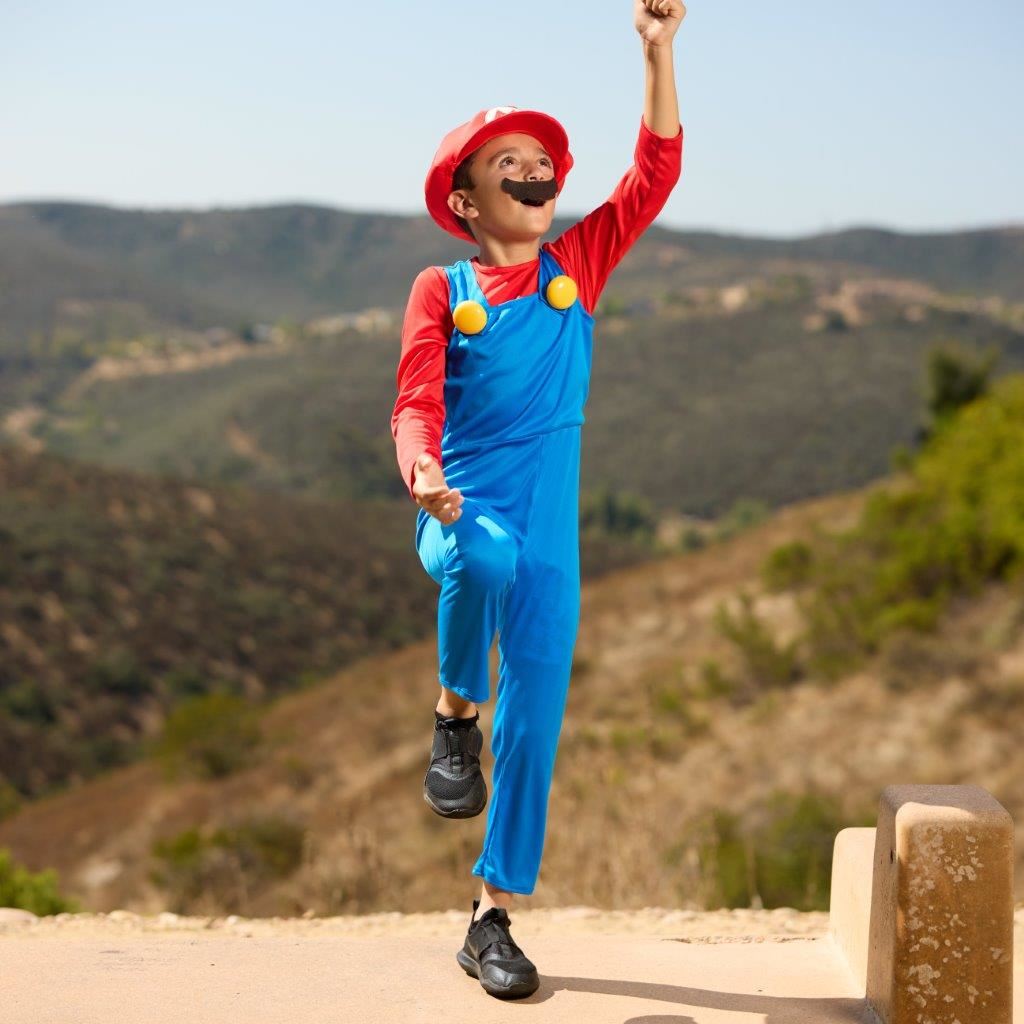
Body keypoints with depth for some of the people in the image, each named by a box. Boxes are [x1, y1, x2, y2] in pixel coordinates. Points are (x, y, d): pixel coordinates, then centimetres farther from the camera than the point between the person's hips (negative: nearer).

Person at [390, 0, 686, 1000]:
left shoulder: (578, 263, 10)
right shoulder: (441, 290, 3)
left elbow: (655, 173, 2)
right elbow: (416, 402, -7)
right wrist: (422, 472, -29)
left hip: (551, 539, 3)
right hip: (464, 514, -2)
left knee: (535, 719, 1)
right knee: (485, 557, -40)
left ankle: (493, 920, 14)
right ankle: (456, 714, -10)